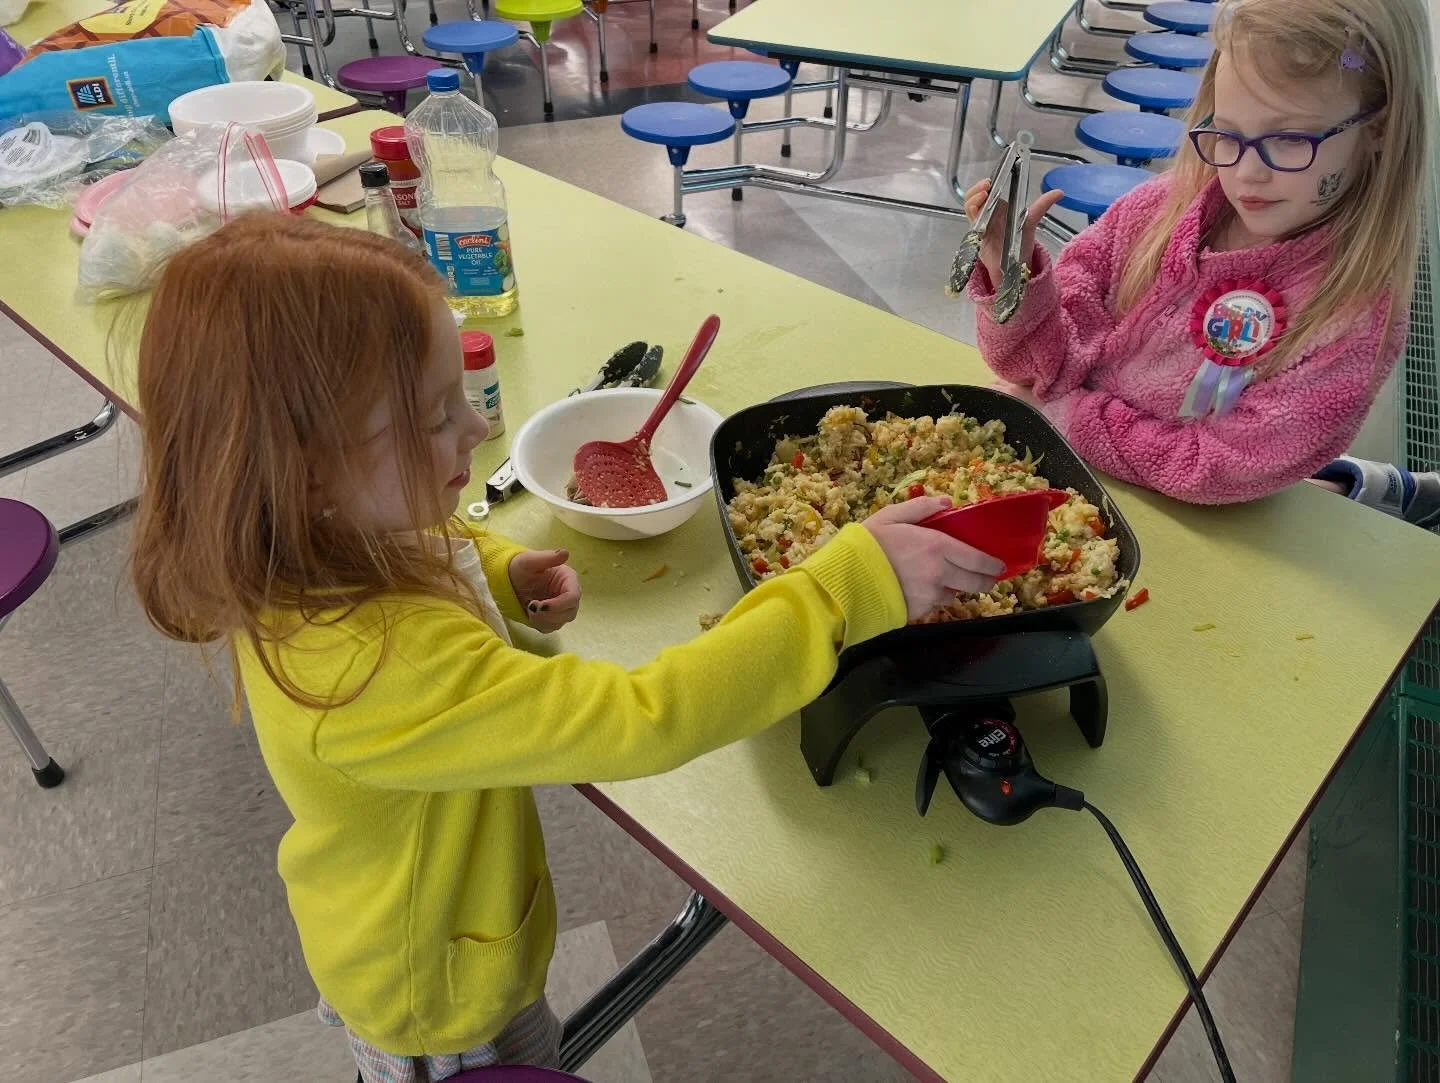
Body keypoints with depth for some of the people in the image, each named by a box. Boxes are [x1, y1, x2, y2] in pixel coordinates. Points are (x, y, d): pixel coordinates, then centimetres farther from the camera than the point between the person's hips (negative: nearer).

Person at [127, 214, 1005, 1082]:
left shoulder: (319, 547, -18)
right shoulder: (381, 668, -45)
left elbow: (435, 555, 6)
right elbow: (642, 722, -46)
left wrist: (501, 574, -15)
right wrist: (853, 584, -42)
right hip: (441, 1010, -7)